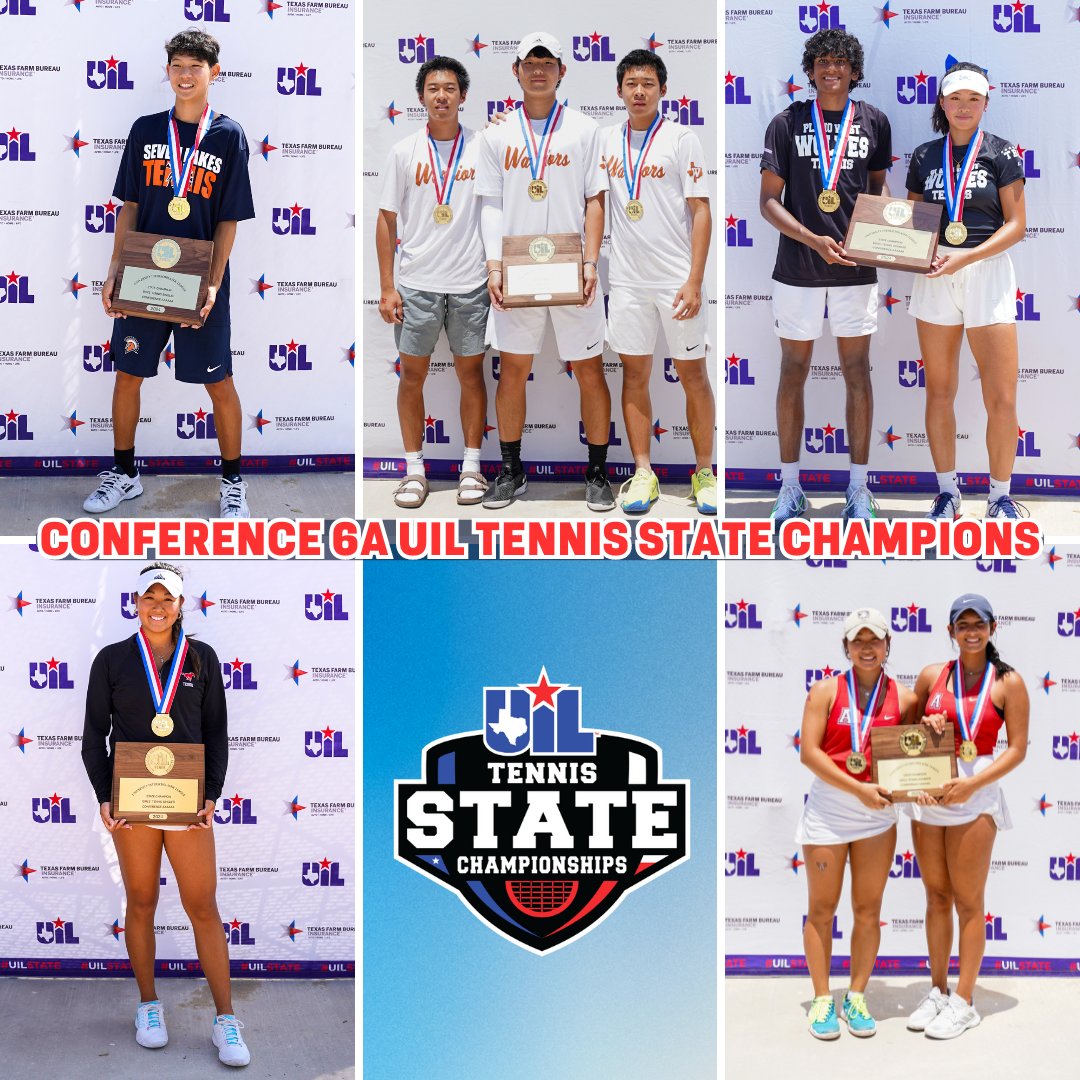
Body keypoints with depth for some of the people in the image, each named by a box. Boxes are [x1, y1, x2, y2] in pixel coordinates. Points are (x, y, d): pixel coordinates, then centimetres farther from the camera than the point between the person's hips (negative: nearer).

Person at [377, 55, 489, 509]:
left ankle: (471, 466, 16)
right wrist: (386, 287, -1)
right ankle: (414, 468, 14)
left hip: (470, 283, 0)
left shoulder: (482, 147, 1)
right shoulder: (405, 151, 2)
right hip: (416, 282, 1)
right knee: (412, 374, 5)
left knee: (471, 373, 6)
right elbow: (386, 220, 4)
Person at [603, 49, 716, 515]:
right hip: (626, 280, 4)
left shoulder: (682, 139, -3)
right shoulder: (607, 140, 9)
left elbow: (701, 212, -6)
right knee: (634, 375, 5)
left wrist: (694, 281, -14)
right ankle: (643, 474, 11)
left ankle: (704, 472, 11)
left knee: (693, 375, 2)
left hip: (676, 279, -4)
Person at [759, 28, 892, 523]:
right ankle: (790, 486, 14)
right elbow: (768, 200, -3)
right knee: (793, 371, 5)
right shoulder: (787, 123, -1)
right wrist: (814, 240, -16)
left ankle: (859, 487, 13)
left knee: (857, 372, 4)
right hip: (797, 270, -1)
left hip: (856, 267, 1)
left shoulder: (874, 122, 5)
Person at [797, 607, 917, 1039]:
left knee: (868, 910, 7)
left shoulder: (903, 698, 4)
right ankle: (822, 999, 12)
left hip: (878, 814, 2)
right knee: (822, 909, 3)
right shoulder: (826, 691, -3)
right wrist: (858, 789, -18)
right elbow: (809, 751, -10)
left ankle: (857, 997, 18)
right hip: (827, 809, -2)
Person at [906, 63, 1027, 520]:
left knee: (1002, 398, -5)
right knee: (939, 391, 7)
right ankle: (947, 491, 18)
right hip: (934, 275, 3)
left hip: (988, 272, -3)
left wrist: (964, 258, -16)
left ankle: (1000, 496, 9)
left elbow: (1016, 225, -4)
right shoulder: (925, 157, 8)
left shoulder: (1001, 153, 0)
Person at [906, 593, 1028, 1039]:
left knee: (967, 900, 1)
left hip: (974, 798, -4)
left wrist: (972, 784, -16)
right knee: (936, 895, 11)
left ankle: (963, 1001, 9)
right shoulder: (931, 675, 6)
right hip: (927, 793, 4)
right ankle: (937, 990, 22)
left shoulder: (1008, 683, -4)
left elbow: (1017, 749, -6)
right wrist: (924, 728, -7)